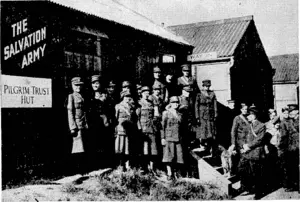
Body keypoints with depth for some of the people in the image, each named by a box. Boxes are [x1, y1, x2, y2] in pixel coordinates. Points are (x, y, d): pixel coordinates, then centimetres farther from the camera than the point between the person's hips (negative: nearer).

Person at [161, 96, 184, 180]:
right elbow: (162, 126, -2)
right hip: (169, 138, -4)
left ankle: (175, 173, 6)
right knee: (169, 155, -7)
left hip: (178, 138, 4)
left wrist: (181, 138, 13)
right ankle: (169, 174, -3)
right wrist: (163, 138, -9)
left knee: (178, 155, -1)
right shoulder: (166, 113, 2)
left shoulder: (180, 115, 16)